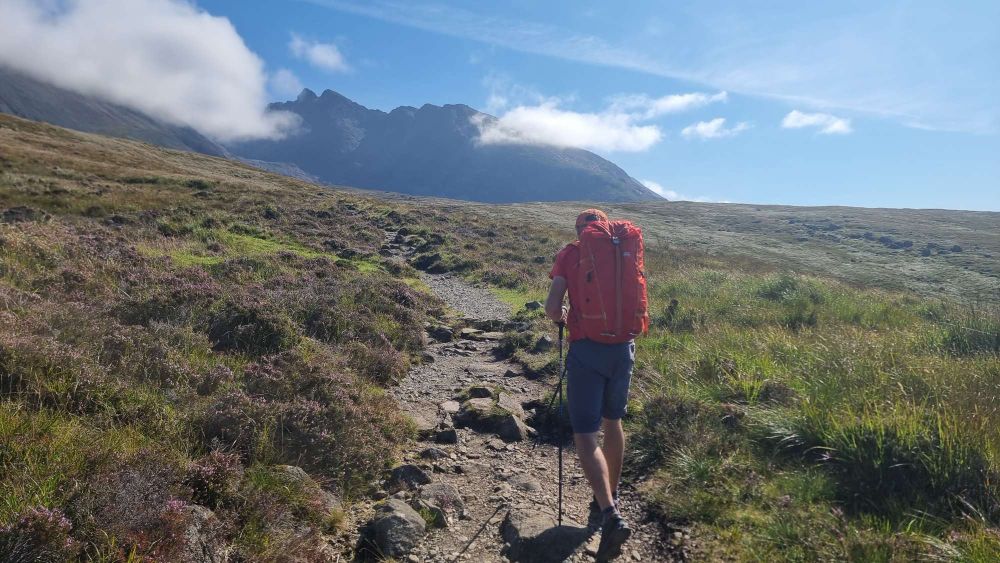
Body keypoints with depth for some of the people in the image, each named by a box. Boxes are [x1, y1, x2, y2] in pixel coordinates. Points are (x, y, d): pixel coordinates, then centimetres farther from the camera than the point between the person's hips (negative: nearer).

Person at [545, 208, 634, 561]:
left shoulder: (569, 253, 2)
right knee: (612, 422, 22)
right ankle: (611, 497, 36)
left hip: (586, 348, -4)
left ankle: (611, 515, -16)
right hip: (623, 347, 4)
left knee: (585, 434, -2)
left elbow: (552, 308, -6)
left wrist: (561, 319, 15)